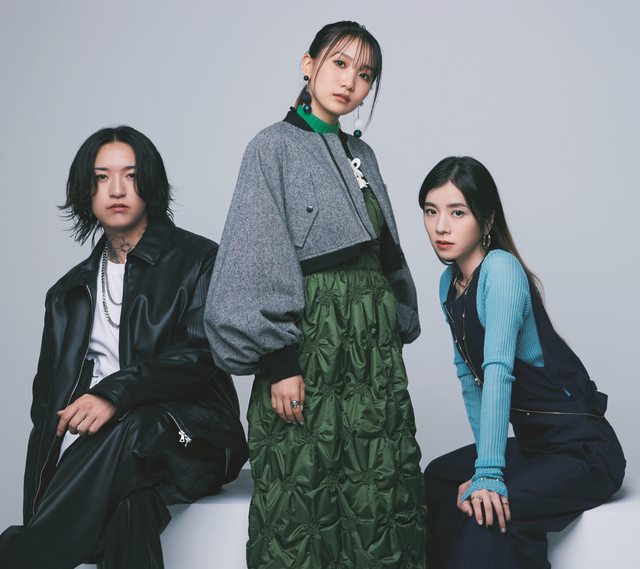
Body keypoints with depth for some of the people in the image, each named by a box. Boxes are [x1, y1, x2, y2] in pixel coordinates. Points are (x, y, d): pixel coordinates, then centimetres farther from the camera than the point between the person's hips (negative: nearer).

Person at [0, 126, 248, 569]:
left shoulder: (197, 259, 7)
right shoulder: (71, 291, 21)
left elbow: (203, 353, -8)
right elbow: (49, 394, 16)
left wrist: (116, 392, -23)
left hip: (190, 438, -3)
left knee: (129, 432, -38)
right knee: (130, 502, -34)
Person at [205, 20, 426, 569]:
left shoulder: (362, 155, 17)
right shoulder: (276, 146, -2)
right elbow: (257, 257, -10)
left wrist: (399, 327, 15)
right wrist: (278, 360, -17)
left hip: (375, 343, 6)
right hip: (311, 337, -6)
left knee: (384, 495, 4)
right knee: (303, 498, -4)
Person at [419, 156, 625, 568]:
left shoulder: (501, 268, -20)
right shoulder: (449, 284, 6)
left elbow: (498, 370, -30)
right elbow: (469, 376, 8)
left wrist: (488, 475, -37)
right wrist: (486, 462, -1)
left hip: (584, 451, -9)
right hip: (531, 443, 9)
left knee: (488, 514, -28)